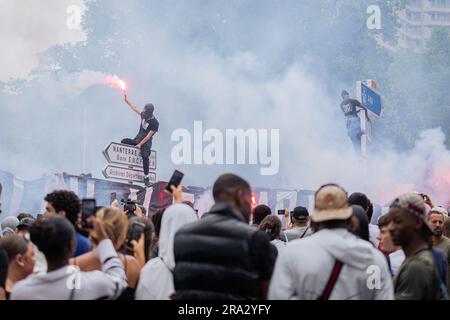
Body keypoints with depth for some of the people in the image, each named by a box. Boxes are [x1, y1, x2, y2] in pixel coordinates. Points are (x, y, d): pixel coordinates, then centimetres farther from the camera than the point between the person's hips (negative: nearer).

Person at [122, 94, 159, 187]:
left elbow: (148, 136, -18)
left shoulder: (155, 123, -18)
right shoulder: (143, 115, 1)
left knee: (145, 156, -29)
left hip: (146, 143, -7)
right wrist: (127, 101, 23)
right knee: (123, 142, -12)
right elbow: (135, 108, 17)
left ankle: (146, 177, -23)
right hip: (137, 140, 7)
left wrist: (140, 144, -20)